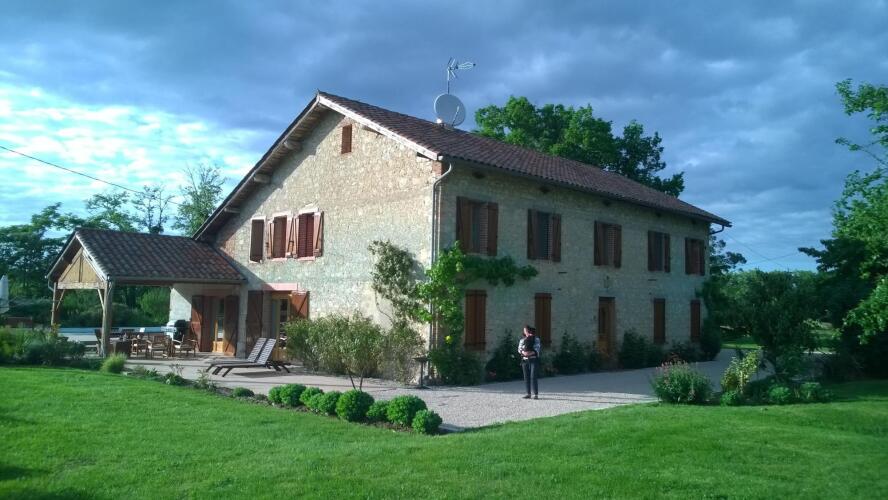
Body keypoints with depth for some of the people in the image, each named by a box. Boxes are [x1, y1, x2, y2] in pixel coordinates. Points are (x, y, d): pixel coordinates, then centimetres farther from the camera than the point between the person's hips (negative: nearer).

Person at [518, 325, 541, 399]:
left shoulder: (536, 339, 1)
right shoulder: (522, 339, 11)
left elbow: (537, 349, -8)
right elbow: (519, 349, 5)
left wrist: (531, 353, -24)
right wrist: (523, 352, -16)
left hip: (534, 359, -4)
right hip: (525, 360, 4)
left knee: (533, 377, -10)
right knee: (526, 377, 4)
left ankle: (536, 394, -6)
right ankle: (528, 394, 13)